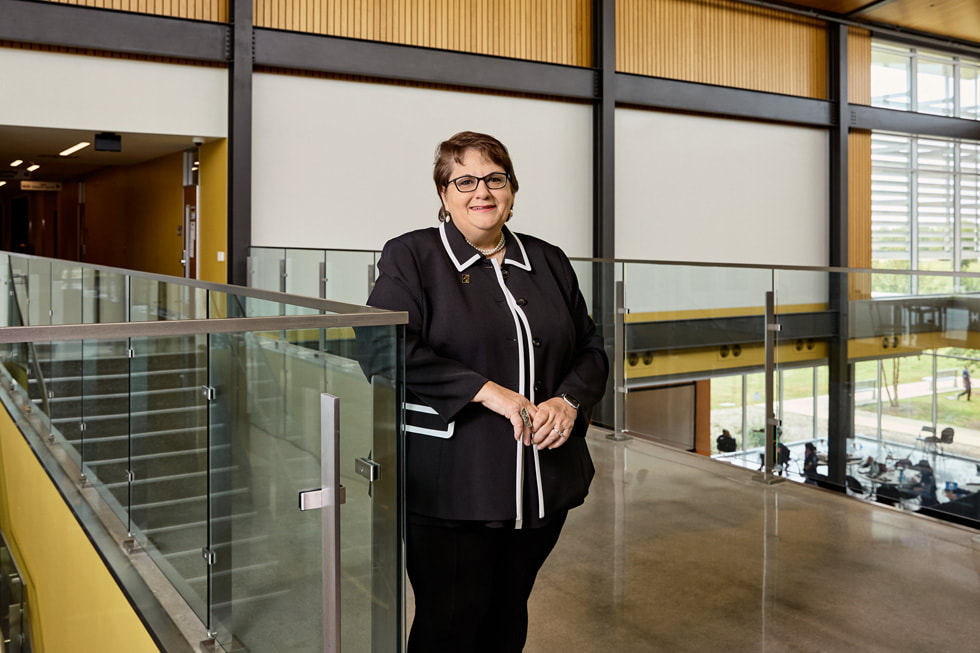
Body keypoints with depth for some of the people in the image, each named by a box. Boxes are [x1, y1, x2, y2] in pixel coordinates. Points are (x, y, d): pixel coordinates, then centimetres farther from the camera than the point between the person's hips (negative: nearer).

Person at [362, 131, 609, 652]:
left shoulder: (548, 262, 14)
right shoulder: (410, 256, -1)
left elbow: (591, 350, 16)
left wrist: (570, 401, -5)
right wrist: (486, 391, -19)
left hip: (543, 486, 5)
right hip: (452, 488, -4)